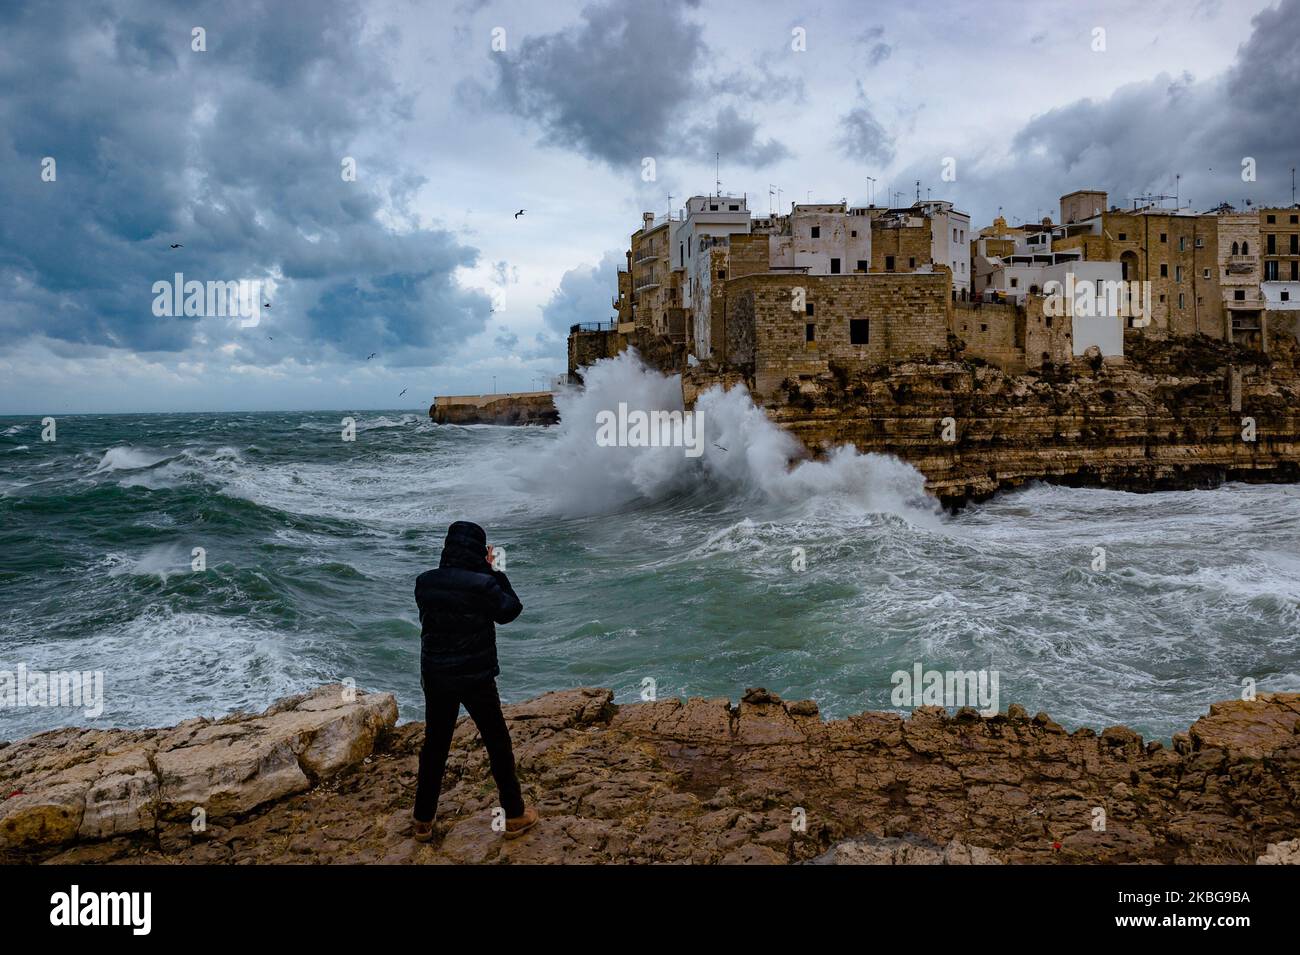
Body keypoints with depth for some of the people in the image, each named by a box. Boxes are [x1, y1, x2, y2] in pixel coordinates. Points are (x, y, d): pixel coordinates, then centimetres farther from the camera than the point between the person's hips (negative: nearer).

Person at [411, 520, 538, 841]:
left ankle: (423, 821, 26)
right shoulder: (482, 584, -21)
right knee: (498, 744, 12)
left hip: (435, 678, 4)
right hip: (476, 678, -4)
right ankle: (515, 815, 23)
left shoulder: (424, 582, -6)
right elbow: (511, 609, -5)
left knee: (434, 746, 18)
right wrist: (491, 571, -3)